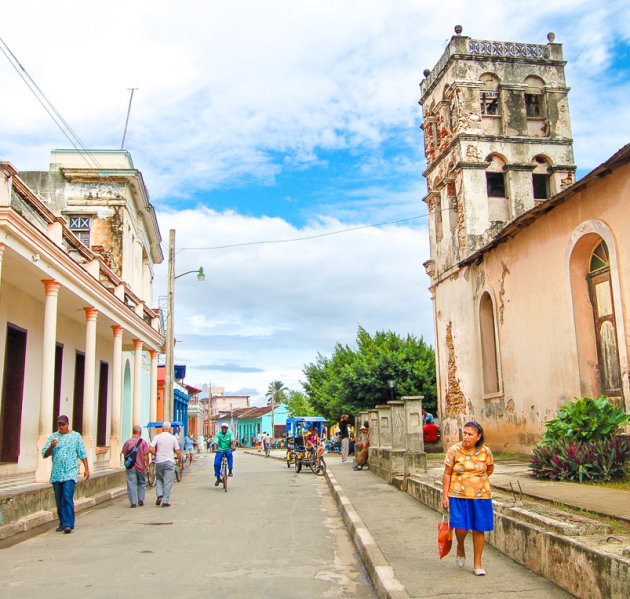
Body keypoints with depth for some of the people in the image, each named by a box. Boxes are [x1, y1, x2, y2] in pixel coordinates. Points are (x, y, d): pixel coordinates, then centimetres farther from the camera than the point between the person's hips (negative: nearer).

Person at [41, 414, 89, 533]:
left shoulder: (76, 436, 6)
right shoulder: (53, 437, 10)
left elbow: (82, 454, 8)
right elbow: (44, 454, 6)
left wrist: (86, 469, 3)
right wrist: (51, 447, -14)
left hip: (70, 473, -3)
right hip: (56, 473, 3)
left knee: (68, 498, -13)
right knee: (59, 500, 8)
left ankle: (68, 524, -13)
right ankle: (62, 522, 20)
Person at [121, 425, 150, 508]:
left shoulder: (127, 442, -1)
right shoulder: (143, 442, -5)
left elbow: (124, 453, 6)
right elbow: (146, 455, -7)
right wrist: (147, 465, 1)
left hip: (130, 466, 0)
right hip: (140, 465, 0)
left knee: (131, 484, 2)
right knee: (141, 483, 17)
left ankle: (133, 502, -2)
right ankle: (141, 499, 15)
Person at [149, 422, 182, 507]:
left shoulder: (157, 437, 0)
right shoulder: (173, 438, 0)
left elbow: (150, 449, -8)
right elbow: (178, 451, -1)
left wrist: (156, 454, 11)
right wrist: (180, 461, 11)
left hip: (159, 461, 1)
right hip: (170, 462, -1)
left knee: (159, 479, 19)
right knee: (168, 482, 2)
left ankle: (159, 495, 2)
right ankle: (165, 501, 0)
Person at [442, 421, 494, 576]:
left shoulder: (485, 451, -1)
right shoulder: (454, 450, -6)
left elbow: (490, 468, 18)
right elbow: (447, 474, -1)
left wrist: (478, 480, 8)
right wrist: (445, 495, -4)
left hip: (481, 495, 2)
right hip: (459, 495, -2)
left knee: (479, 529, 4)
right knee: (461, 527, -8)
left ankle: (477, 563, 19)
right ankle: (460, 548, 26)